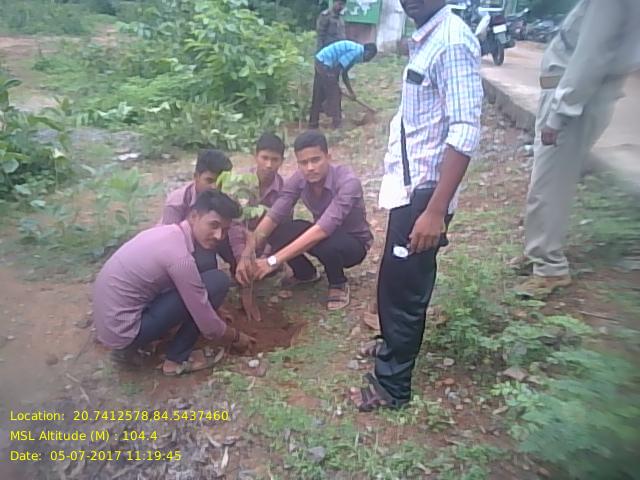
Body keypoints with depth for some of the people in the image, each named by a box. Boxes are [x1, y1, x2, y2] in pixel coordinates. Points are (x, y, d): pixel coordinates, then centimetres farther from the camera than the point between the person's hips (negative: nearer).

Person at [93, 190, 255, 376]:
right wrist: (236, 337, 4)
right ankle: (177, 359, 2)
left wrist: (214, 311, 26)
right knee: (218, 282, -13)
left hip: (108, 321, 9)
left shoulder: (167, 231, 4)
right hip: (122, 330, -9)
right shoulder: (180, 257, -23)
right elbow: (208, 326, -15)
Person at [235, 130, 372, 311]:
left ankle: (338, 284, -5)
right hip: (323, 234, 5)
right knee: (276, 232, -21)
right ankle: (306, 274, 9)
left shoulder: (347, 182, -33)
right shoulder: (298, 179, -16)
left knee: (328, 244, -40)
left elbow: (322, 229, -43)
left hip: (354, 242, -5)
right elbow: (273, 217, -21)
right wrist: (247, 255, -36)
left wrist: (274, 261, -46)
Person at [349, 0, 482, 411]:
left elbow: (465, 134, -25)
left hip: (424, 192, -9)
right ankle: (394, 345, 46)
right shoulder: (425, 39, 11)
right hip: (410, 185, 9)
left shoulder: (452, 42, -18)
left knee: (402, 287, 3)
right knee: (396, 281, 23)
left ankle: (391, 385, 22)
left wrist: (436, 211, -28)